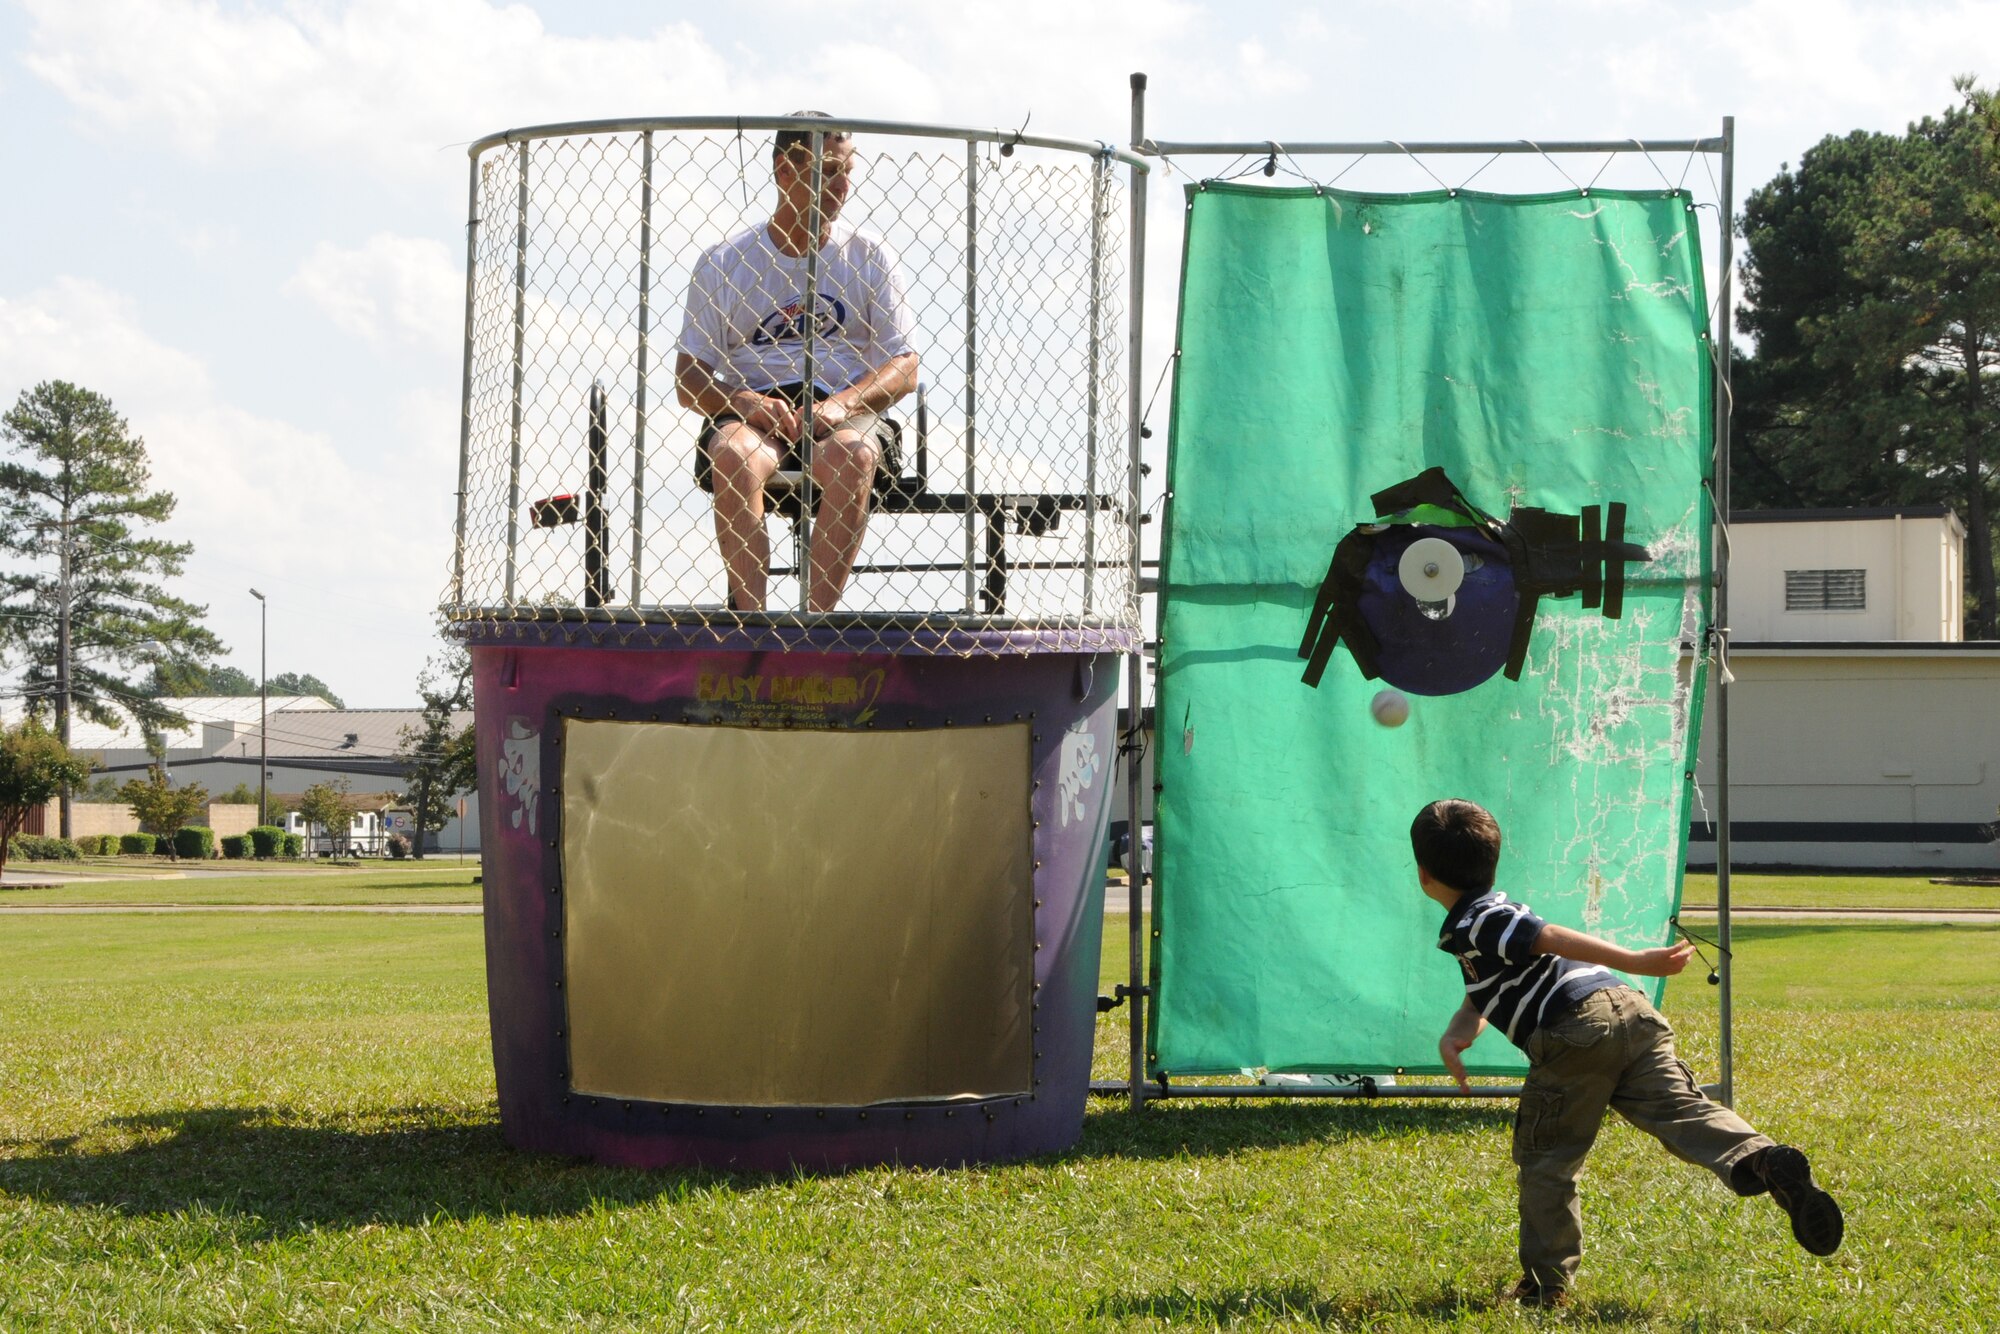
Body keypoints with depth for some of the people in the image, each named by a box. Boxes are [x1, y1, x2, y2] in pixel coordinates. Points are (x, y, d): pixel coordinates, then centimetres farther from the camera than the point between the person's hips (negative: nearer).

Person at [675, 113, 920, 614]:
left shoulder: (869, 259, 10)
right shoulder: (723, 263, 8)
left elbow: (904, 366, 5)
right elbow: (688, 378, 6)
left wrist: (844, 403, -15)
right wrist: (743, 400, -16)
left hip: (845, 411, 0)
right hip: (752, 412, 0)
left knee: (852, 457, -35)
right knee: (733, 454, -35)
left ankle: (817, 617, -36)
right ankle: (751, 617, -37)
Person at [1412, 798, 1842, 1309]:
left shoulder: (1474, 925, 0)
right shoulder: (1491, 913, 31)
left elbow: (1554, 939, -14)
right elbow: (1485, 993, 32)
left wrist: (1634, 961, -24)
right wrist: (1454, 1036, 12)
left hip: (1576, 1032, -8)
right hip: (1628, 1011, 8)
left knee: (1545, 1159, 6)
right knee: (1682, 1108, -8)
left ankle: (1546, 1283, 12)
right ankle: (1761, 1158, -35)